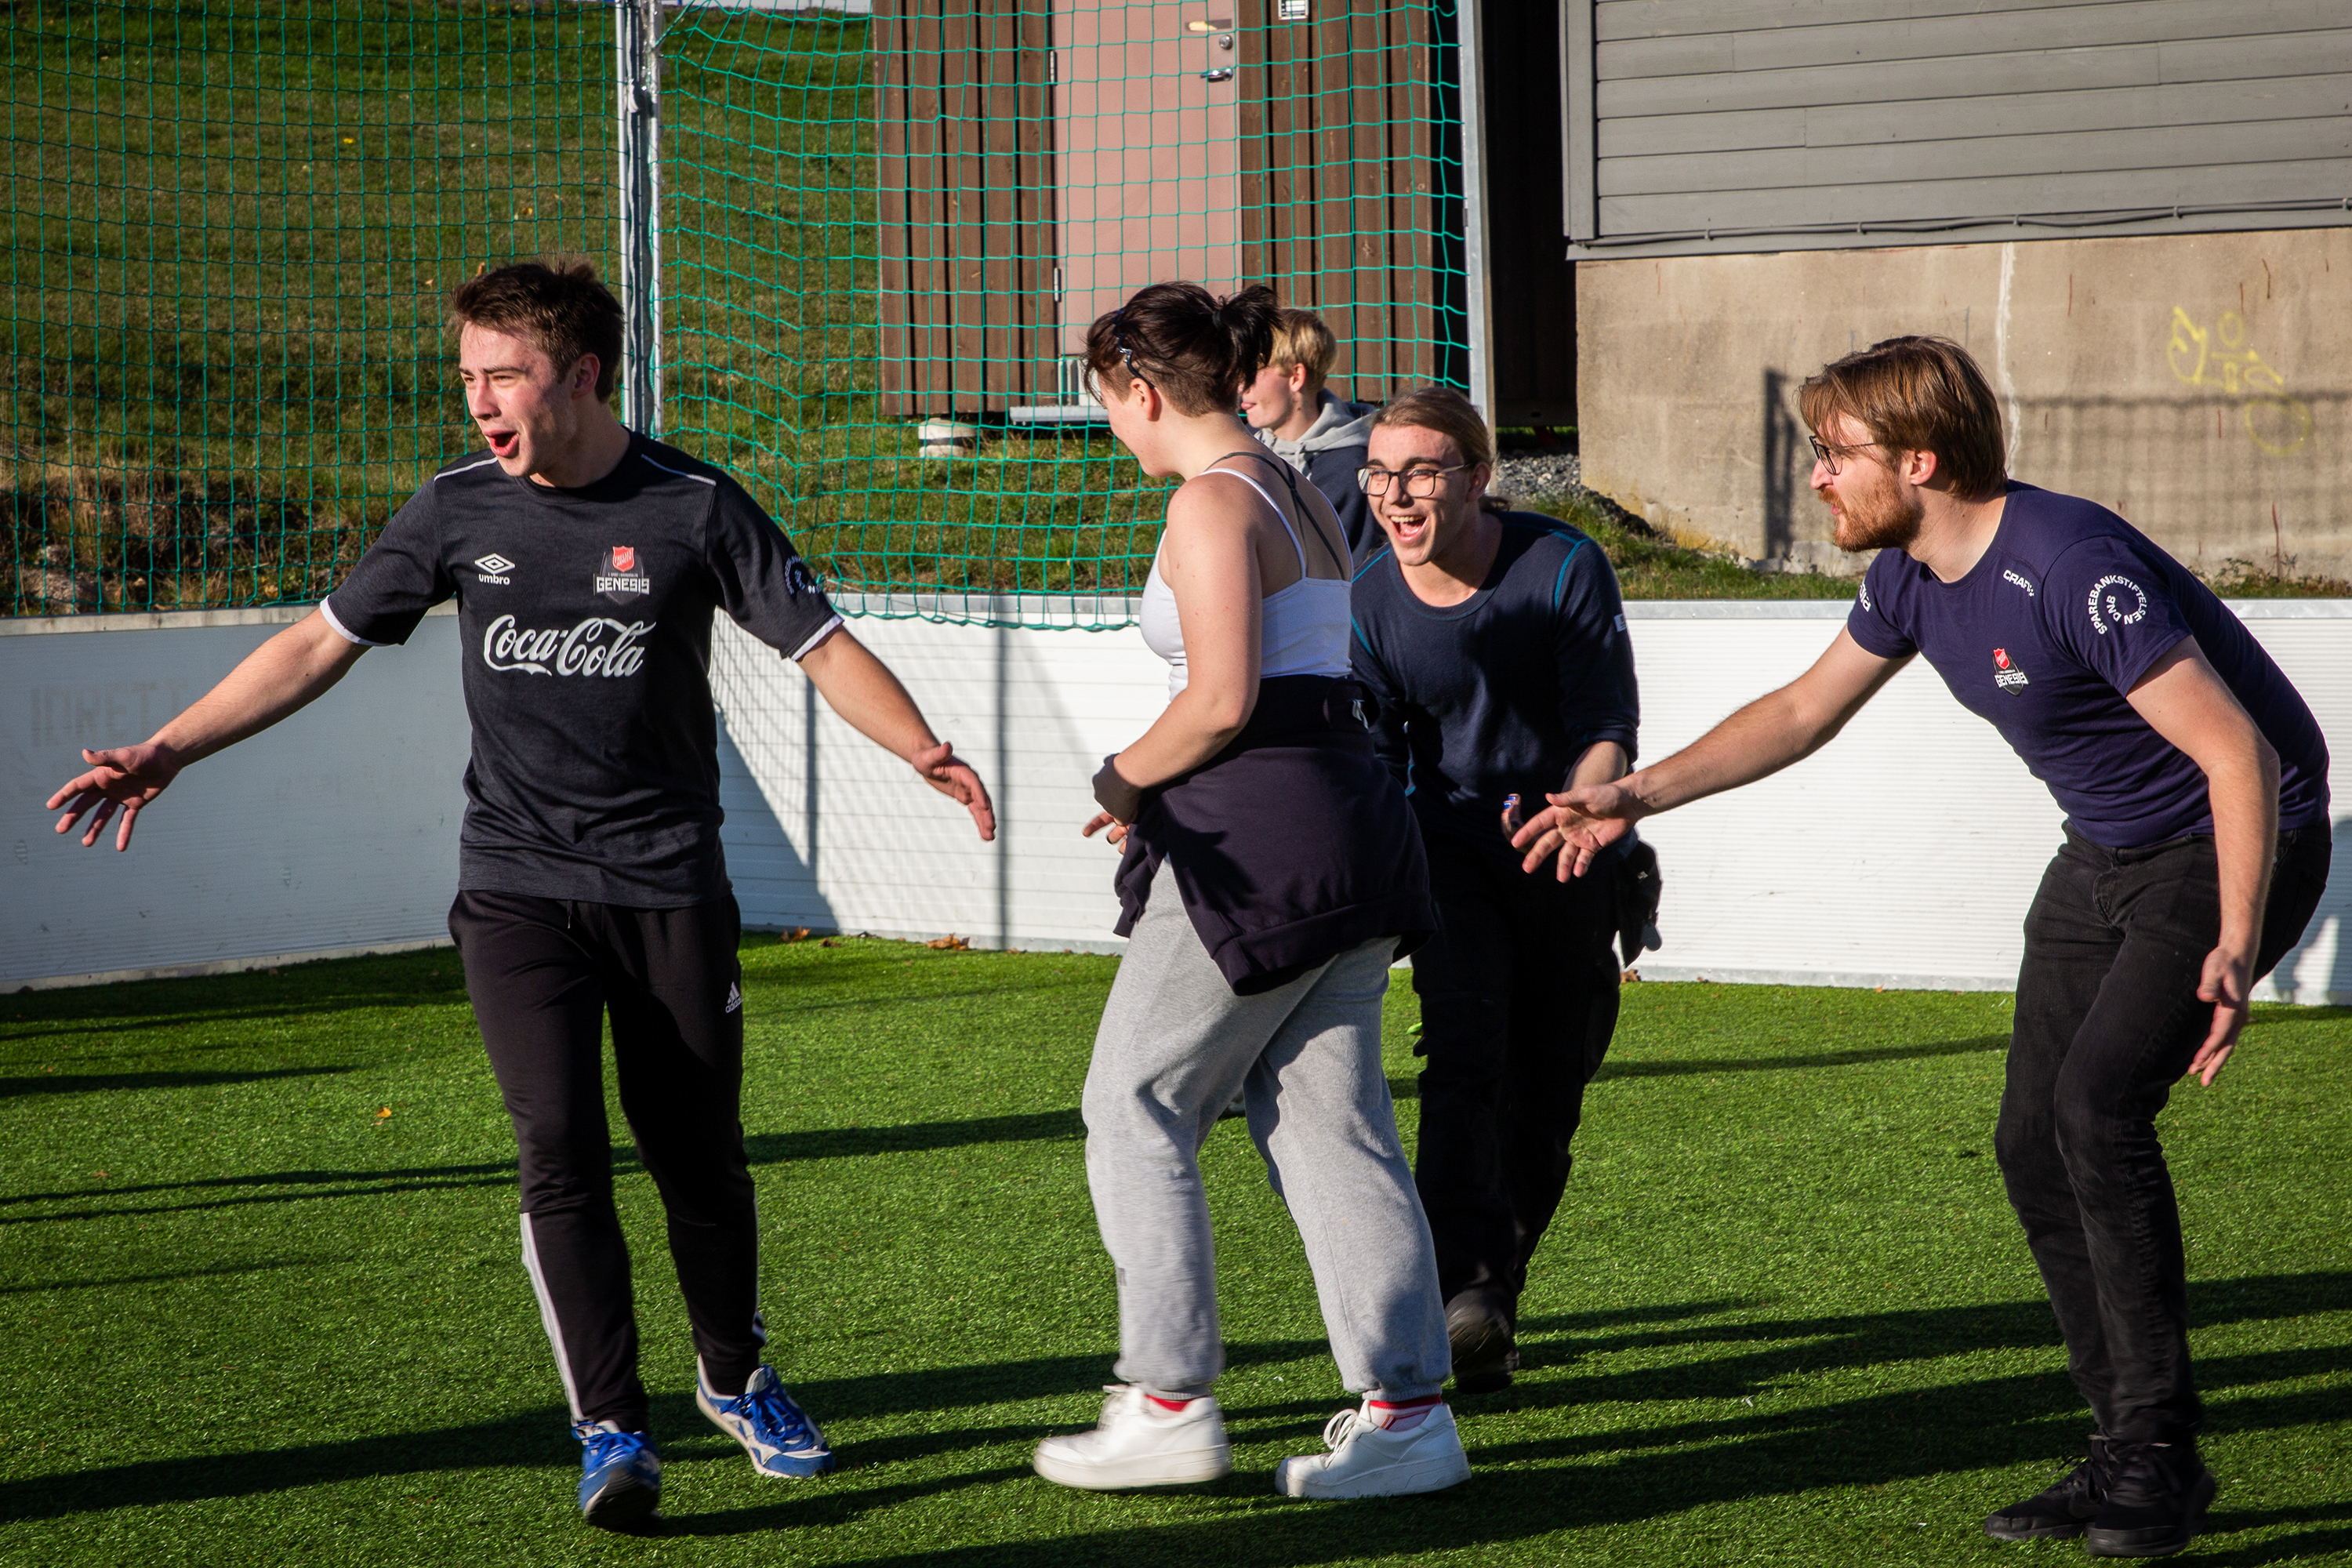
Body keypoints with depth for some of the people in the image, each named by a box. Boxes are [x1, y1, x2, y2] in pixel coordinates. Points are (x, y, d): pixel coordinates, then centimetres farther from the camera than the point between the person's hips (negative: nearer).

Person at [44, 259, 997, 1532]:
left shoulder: (694, 508, -5)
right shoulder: (459, 510, 2)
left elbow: (821, 646, -5)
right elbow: (320, 645, 9)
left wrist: (922, 751, -22)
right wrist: (167, 751, 4)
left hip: (669, 887, -1)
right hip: (516, 888, 1)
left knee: (698, 1155, 7)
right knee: (561, 1154, -12)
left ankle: (733, 1379, 31)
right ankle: (611, 1431, -6)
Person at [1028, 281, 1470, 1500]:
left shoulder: (1210, 502, -12)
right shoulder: (1297, 496, 18)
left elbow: (1223, 700, -19)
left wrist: (1125, 779, -4)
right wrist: (1163, 779, 14)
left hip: (1256, 834, -9)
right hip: (1352, 808, 9)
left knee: (1136, 1109, 3)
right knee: (1331, 1119, 9)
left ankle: (1170, 1404, 4)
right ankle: (1406, 1410, 5)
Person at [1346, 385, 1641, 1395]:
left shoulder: (1564, 568, -14)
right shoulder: (1370, 600, -8)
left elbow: (1608, 726, -16)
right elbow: (1375, 759, -3)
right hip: (1452, 850, 0)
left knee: (1546, 1095, 3)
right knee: (1465, 1056, -21)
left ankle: (1494, 1292, 21)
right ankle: (1462, 1291, -31)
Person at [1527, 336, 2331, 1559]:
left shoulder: (2072, 567, -30)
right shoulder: (1913, 577, -1)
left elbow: (2239, 754, -30)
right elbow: (1804, 710, 16)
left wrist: (2234, 950, -37)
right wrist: (1636, 797, 10)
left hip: (2234, 850, -9)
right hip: (2107, 855, 9)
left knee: (2097, 1103, -23)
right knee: (2033, 1139, 1)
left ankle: (2159, 1450, -15)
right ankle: (2129, 1457, 8)